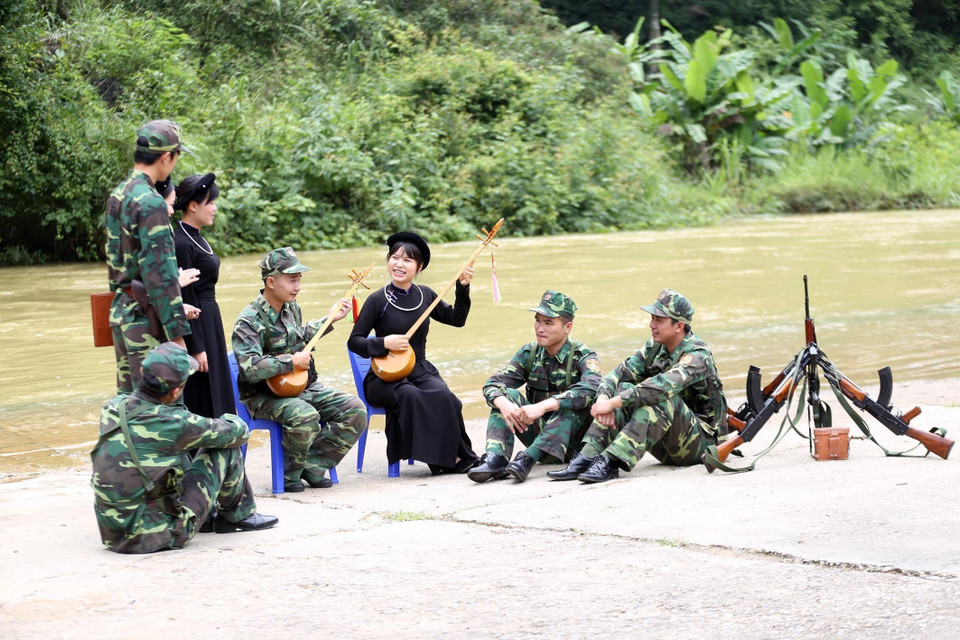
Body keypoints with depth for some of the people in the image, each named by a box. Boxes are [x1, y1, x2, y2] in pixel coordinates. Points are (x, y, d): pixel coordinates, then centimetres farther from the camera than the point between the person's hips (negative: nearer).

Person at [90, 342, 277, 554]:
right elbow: (238, 431, -3)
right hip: (157, 534, -7)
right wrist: (228, 419, 20)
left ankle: (211, 516, 36)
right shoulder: (172, 423, -20)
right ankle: (239, 515, 26)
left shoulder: (113, 407, -2)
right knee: (225, 448, 4)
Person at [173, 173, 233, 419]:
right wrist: (197, 349, -19)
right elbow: (186, 299, -19)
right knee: (199, 405, -4)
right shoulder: (182, 244, -18)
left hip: (209, 323, 10)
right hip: (195, 327, -10)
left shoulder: (195, 237, 11)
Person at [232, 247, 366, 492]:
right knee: (305, 416, -37)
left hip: (304, 386, 8)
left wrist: (330, 319, 28)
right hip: (265, 396, -8)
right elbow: (250, 368, -30)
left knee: (355, 410, -10)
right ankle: (289, 473, -10)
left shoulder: (291, 307, 9)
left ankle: (312, 465, -4)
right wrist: (292, 362, -22)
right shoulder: (250, 320, -17)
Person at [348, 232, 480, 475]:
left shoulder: (425, 295, 7)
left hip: (420, 370, 3)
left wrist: (463, 288, 7)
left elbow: (456, 318, 20)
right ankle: (449, 458, -22)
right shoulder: (378, 300, -6)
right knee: (410, 396, -36)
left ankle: (454, 457, -14)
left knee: (443, 396, -30)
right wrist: (384, 343, -21)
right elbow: (354, 341, -5)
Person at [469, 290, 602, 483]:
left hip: (572, 438, -4)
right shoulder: (529, 353, 3)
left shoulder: (583, 356, -10)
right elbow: (492, 384, -7)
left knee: (572, 404, -31)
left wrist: (543, 406, -42)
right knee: (507, 394, -14)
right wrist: (504, 403, -32)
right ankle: (496, 458, -33)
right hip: (538, 431, 4)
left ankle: (527, 458, -41)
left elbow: (590, 389, -32)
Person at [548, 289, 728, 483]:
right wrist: (603, 399, -25)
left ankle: (611, 462, -41)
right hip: (666, 447, 7)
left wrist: (613, 403, -38)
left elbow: (663, 385, -36)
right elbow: (619, 374, -3)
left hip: (700, 441, -7)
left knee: (663, 397, -32)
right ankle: (586, 458, -25)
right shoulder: (655, 347, 5)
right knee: (623, 388, -10)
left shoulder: (697, 354, -19)